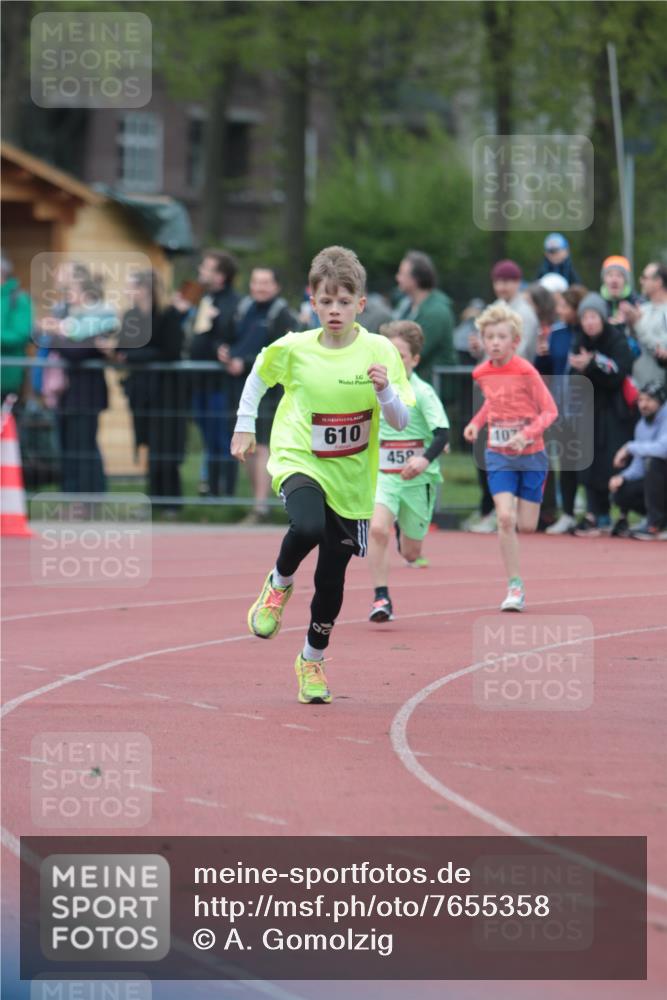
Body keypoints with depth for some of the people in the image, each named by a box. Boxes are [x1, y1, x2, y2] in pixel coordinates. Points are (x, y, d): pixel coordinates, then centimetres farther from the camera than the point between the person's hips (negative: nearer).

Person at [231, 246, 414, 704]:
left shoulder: (379, 351, -9)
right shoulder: (293, 349, -8)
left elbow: (401, 422, -8)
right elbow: (258, 376, 14)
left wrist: (385, 391, -26)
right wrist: (244, 426, 13)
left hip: (351, 477, 2)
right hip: (299, 461, -1)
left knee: (333, 575, 7)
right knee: (307, 527, -34)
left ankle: (313, 660, 32)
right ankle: (279, 585, -1)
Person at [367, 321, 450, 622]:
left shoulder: (422, 392, -12)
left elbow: (442, 433, -21)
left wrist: (426, 459, -37)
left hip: (418, 480, -2)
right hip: (384, 476, 2)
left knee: (411, 553, 9)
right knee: (378, 528, -26)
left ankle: (408, 540, 49)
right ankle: (381, 598, -19)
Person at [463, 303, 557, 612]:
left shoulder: (526, 372, -15)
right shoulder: (481, 374, -1)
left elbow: (550, 411, -13)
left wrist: (526, 434, -27)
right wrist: (476, 423, 4)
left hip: (531, 454, -2)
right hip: (498, 455, 2)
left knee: (526, 525, 1)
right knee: (505, 518, -14)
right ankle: (515, 587, -9)